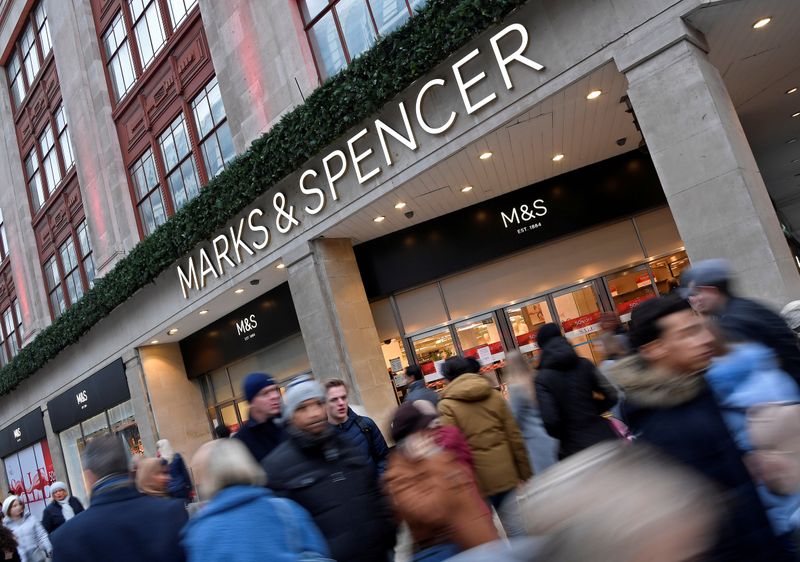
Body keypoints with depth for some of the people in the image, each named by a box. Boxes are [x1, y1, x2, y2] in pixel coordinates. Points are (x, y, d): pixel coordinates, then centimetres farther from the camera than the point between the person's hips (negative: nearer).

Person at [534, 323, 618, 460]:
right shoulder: (584, 364, 1)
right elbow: (611, 397, -1)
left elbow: (550, 421, -17)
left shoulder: (541, 379, -9)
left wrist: (564, 435, 3)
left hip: (575, 449, -3)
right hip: (603, 437, 4)